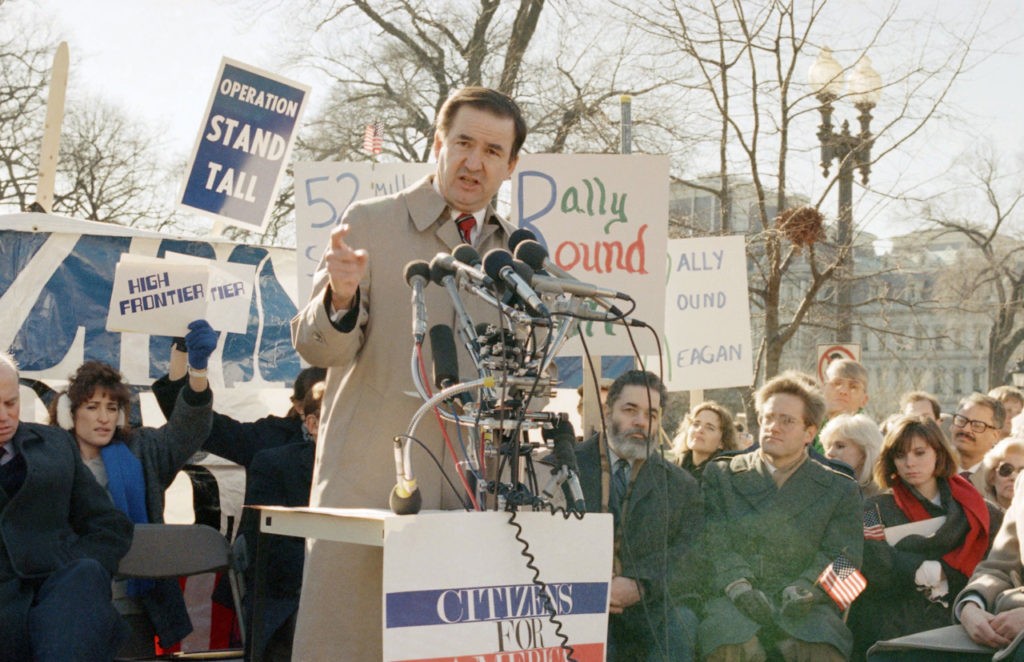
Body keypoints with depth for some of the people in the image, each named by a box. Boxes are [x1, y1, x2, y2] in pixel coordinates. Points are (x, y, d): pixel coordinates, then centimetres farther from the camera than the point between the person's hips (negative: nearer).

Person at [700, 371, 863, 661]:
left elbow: (841, 555, 7)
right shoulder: (720, 475, 17)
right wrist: (738, 586, -15)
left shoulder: (840, 490, 17)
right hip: (733, 602, -1)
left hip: (802, 607, 1)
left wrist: (805, 589, -14)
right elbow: (712, 541, 4)